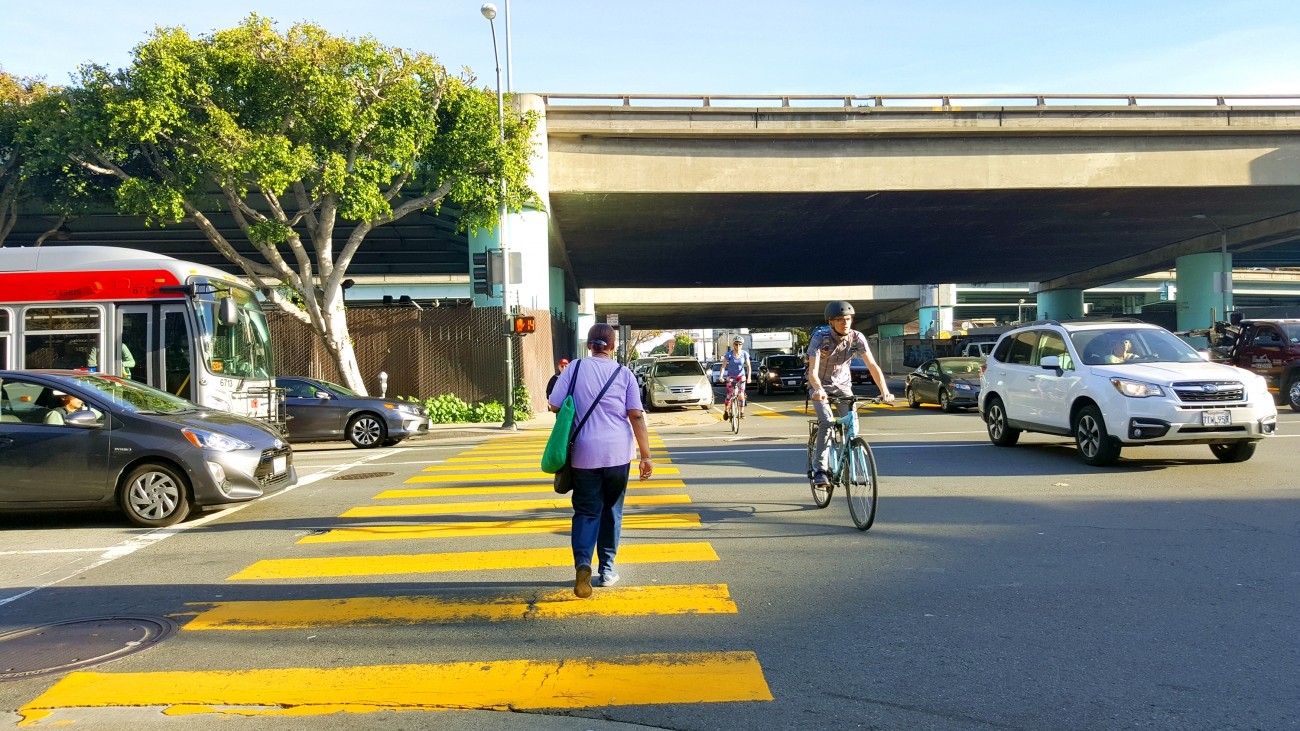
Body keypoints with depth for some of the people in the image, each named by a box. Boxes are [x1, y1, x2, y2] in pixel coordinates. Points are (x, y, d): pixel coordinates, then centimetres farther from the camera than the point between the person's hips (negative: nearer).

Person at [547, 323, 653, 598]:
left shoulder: (574, 369, 1)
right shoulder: (624, 374, 0)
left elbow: (554, 405, 0)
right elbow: (637, 416, -5)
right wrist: (646, 456, -2)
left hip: (584, 453, 0)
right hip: (617, 454, 0)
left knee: (586, 511, 8)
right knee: (611, 511, 15)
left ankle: (582, 563, -14)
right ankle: (607, 569, 20)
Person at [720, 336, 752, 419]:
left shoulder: (745, 354, -11)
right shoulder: (729, 354, -15)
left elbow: (748, 366, -11)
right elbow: (723, 366, -15)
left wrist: (749, 377, -24)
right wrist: (721, 376, -28)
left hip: (741, 376, 1)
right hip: (731, 376, -1)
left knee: (741, 395, -10)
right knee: (729, 395, -11)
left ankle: (742, 412, 5)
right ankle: (725, 411, 10)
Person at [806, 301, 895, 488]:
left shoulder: (857, 338, -16)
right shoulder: (820, 338, -26)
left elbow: (872, 365, -20)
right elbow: (813, 370, -36)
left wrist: (884, 391, -34)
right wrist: (818, 390, -55)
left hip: (842, 384, 3)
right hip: (820, 385, -3)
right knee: (827, 422, -24)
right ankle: (820, 470, -18)